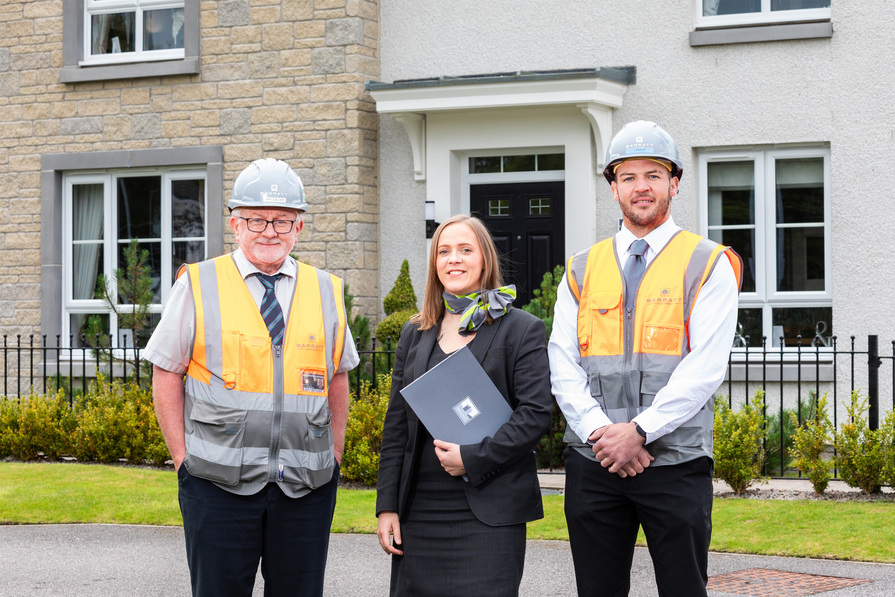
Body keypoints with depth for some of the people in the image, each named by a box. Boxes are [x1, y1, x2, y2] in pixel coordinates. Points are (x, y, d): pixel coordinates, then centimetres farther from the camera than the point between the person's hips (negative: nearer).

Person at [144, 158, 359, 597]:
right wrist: (183, 457, -2)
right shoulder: (198, 286, 0)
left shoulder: (327, 292, 8)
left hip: (306, 485, 2)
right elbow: (166, 375, 4)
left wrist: (334, 457, 10)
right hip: (219, 482, -2)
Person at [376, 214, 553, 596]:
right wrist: (387, 504, 6)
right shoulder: (415, 334, 14)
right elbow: (396, 425, 13)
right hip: (419, 514, 4)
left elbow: (536, 413, -7)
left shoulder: (521, 330, 1)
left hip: (490, 516, -4)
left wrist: (473, 458, -15)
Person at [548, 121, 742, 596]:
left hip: (675, 462, -3)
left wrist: (639, 431, -16)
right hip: (593, 462, 3)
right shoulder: (582, 270, 12)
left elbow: (705, 368, -8)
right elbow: (562, 365, 5)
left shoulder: (708, 266, 2)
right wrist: (600, 432, -10)